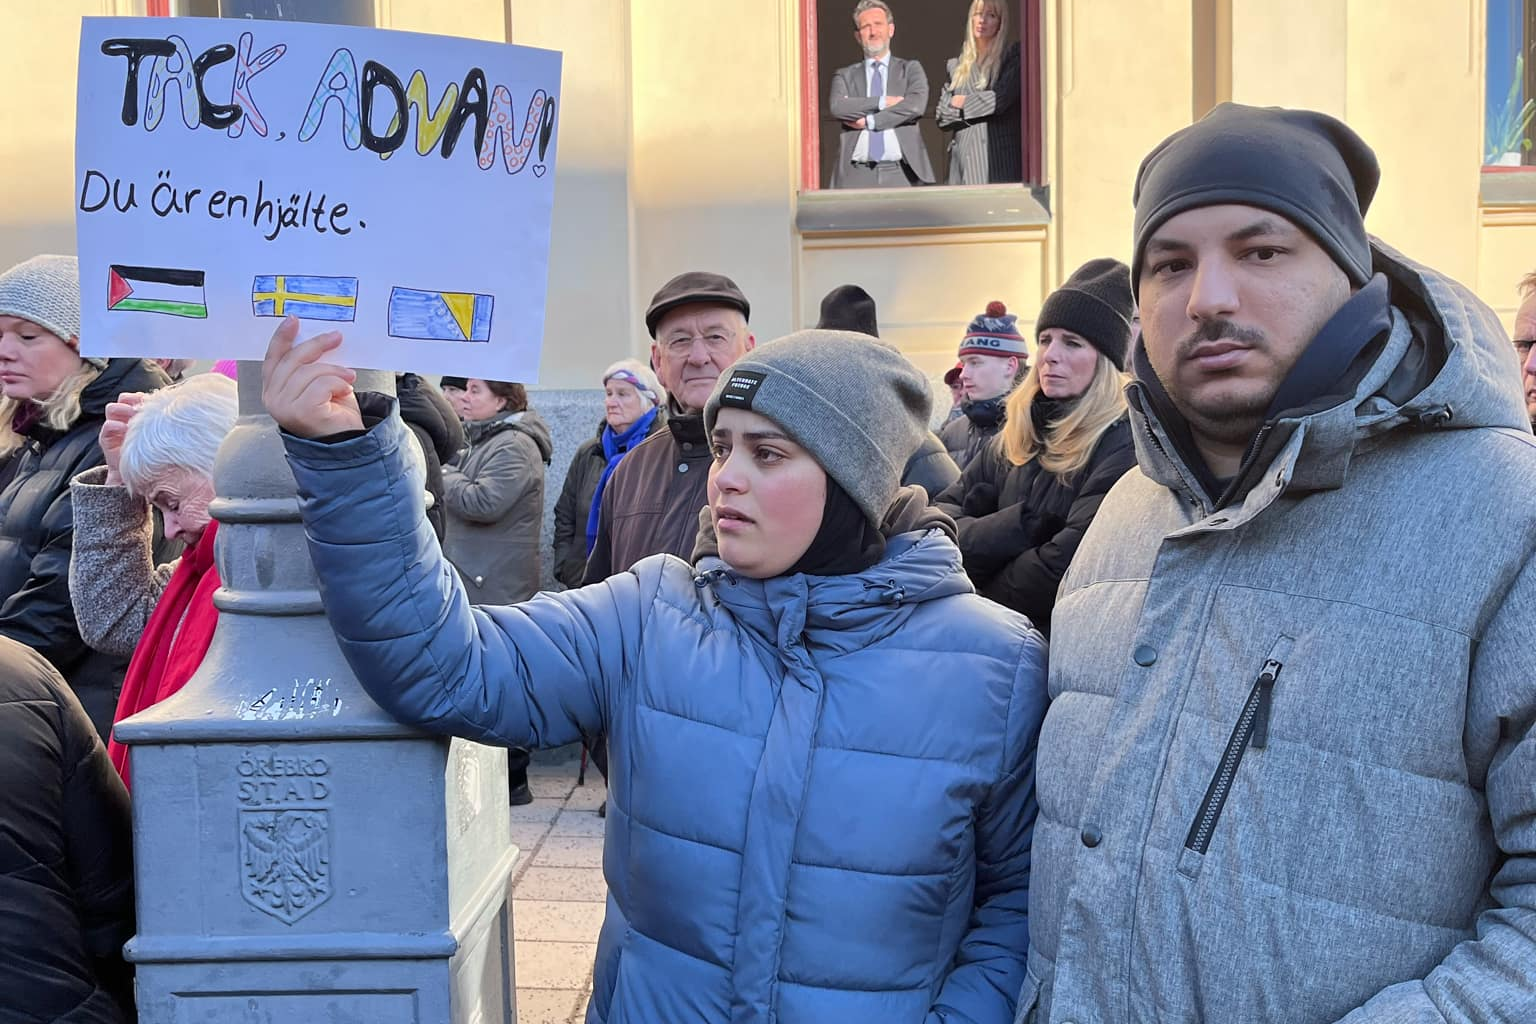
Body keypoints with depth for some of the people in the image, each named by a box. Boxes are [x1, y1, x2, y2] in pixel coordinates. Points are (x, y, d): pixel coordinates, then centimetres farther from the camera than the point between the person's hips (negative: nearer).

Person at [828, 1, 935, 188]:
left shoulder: (911, 69, 15)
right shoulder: (845, 75, 16)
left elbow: (916, 105, -4)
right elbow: (836, 107, -4)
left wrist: (868, 121, -4)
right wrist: (881, 102, -8)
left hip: (900, 173, 0)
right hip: (857, 175, 0)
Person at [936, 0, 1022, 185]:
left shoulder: (1012, 55, 6)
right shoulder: (956, 65, 17)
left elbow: (1001, 97, -9)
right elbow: (942, 116, 8)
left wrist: (964, 103, 4)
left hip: (997, 156, -4)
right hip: (962, 154, 4)